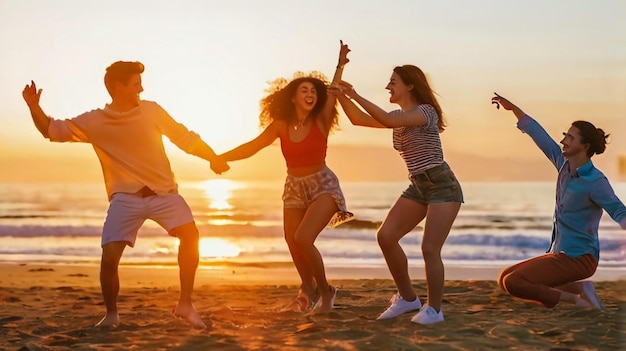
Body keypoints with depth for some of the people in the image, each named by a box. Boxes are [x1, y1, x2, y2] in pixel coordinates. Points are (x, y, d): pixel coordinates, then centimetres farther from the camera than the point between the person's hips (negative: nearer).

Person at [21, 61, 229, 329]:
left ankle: (185, 305, -9)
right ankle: (111, 314, 12)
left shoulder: (151, 111, -1)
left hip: (163, 192, 1)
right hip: (126, 198, -1)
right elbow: (52, 130, 3)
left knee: (190, 234, -21)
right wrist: (34, 106, -14)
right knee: (109, 256, -13)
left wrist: (213, 157, 13)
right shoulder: (93, 122, -3)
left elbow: (183, 136, 10)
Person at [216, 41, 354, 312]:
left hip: (322, 185, -5)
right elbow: (251, 147, 0)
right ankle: (309, 289, 36)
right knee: (293, 244, 8)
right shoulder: (280, 126, -5)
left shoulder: (321, 121, -12)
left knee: (303, 239, -21)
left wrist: (340, 66, -43)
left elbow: (333, 93, -28)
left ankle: (324, 290, 1)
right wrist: (218, 158, -6)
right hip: (294, 188, 5)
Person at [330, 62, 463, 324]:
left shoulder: (425, 111, -14)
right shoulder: (399, 116, 11)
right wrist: (342, 97, -5)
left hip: (443, 186, -8)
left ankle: (434, 309, 3)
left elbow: (388, 121, -30)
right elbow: (358, 119, 11)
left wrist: (355, 96, -28)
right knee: (386, 236, -4)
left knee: (429, 249, -14)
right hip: (418, 187, 8)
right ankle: (407, 298, 8)